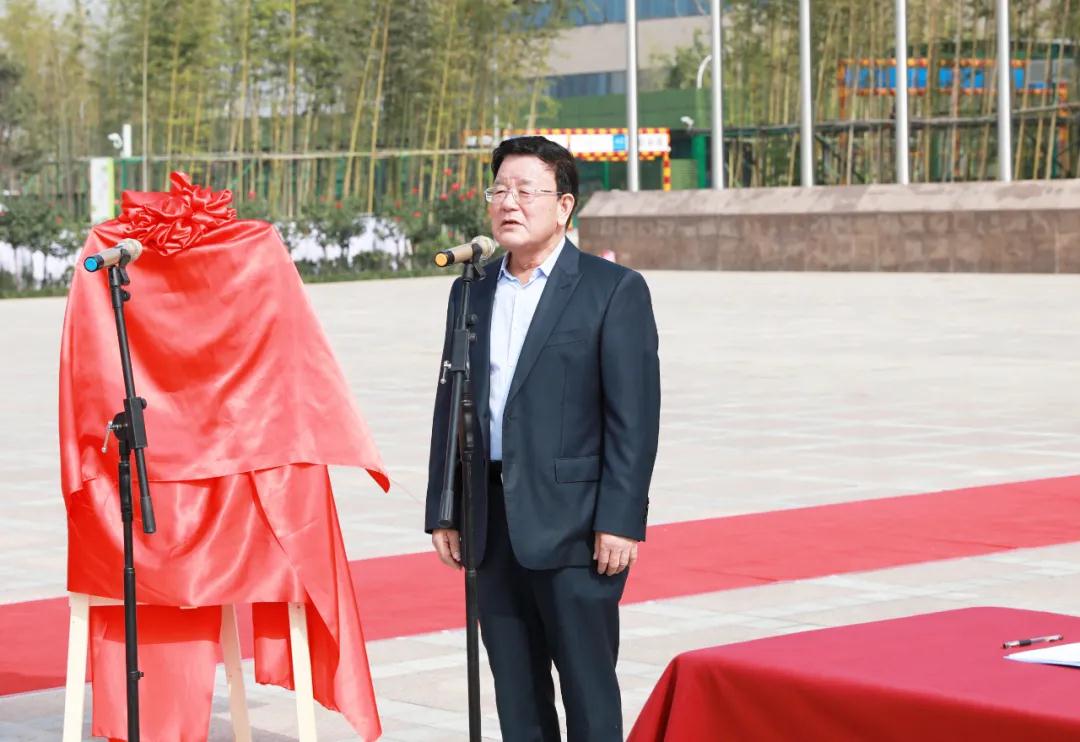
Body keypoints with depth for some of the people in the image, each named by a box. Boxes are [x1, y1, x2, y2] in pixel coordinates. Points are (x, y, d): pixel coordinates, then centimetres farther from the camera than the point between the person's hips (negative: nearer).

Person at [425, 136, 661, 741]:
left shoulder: (614, 290, -4)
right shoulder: (472, 293, 13)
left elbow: (634, 417, -9)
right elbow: (451, 408, 15)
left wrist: (620, 522, -14)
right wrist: (443, 512, 10)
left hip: (574, 525, -5)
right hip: (493, 522, 6)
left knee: (588, 690, -1)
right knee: (516, 691, 10)